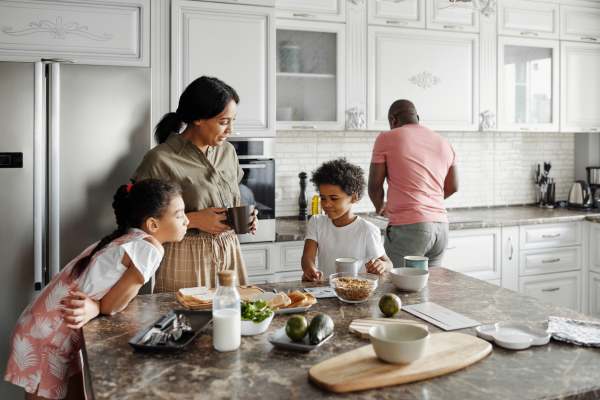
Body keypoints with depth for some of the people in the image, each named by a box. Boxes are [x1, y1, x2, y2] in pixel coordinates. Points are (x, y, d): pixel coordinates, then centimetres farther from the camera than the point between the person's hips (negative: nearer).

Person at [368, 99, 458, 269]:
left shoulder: (386, 138, 0)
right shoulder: (444, 143, 15)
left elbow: (374, 185, 2)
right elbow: (452, 187, 24)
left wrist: (381, 207, 21)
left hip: (408, 227, -6)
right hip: (441, 226, 6)